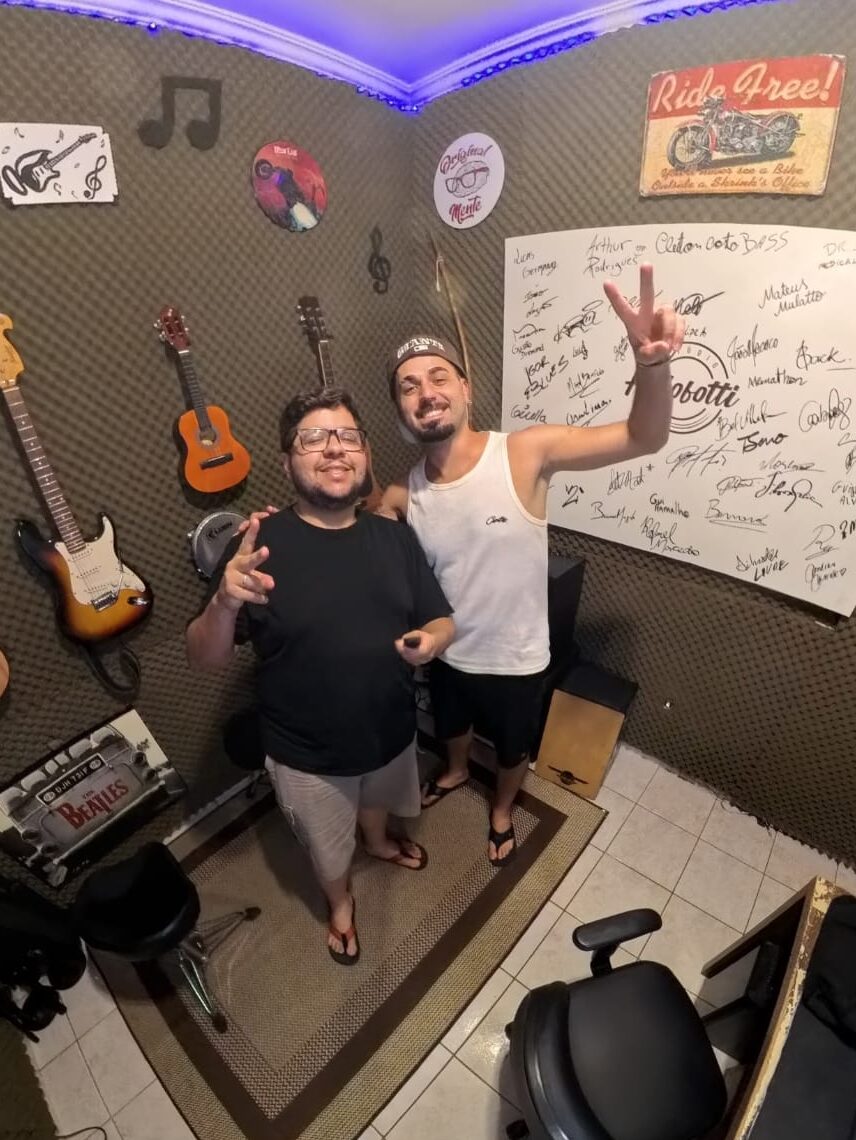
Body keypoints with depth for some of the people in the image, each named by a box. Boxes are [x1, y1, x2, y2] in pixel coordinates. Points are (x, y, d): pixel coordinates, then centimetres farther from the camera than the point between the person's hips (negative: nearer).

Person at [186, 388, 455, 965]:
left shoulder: (395, 537, -10)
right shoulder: (260, 544, -21)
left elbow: (443, 621, -3)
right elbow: (204, 657, -17)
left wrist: (431, 641, -27)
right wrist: (225, 603, -39)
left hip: (392, 730, 4)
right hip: (308, 752, -3)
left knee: (377, 801, 35)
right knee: (329, 848, 25)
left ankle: (379, 842, 69)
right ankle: (341, 902, 58)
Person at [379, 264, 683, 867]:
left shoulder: (526, 452, -25)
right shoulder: (401, 496, -15)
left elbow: (645, 437, -27)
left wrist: (653, 363, -48)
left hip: (515, 660, -2)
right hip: (448, 653, 3)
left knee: (512, 750, 26)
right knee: (452, 725, 33)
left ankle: (502, 810, 60)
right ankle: (456, 772, 69)